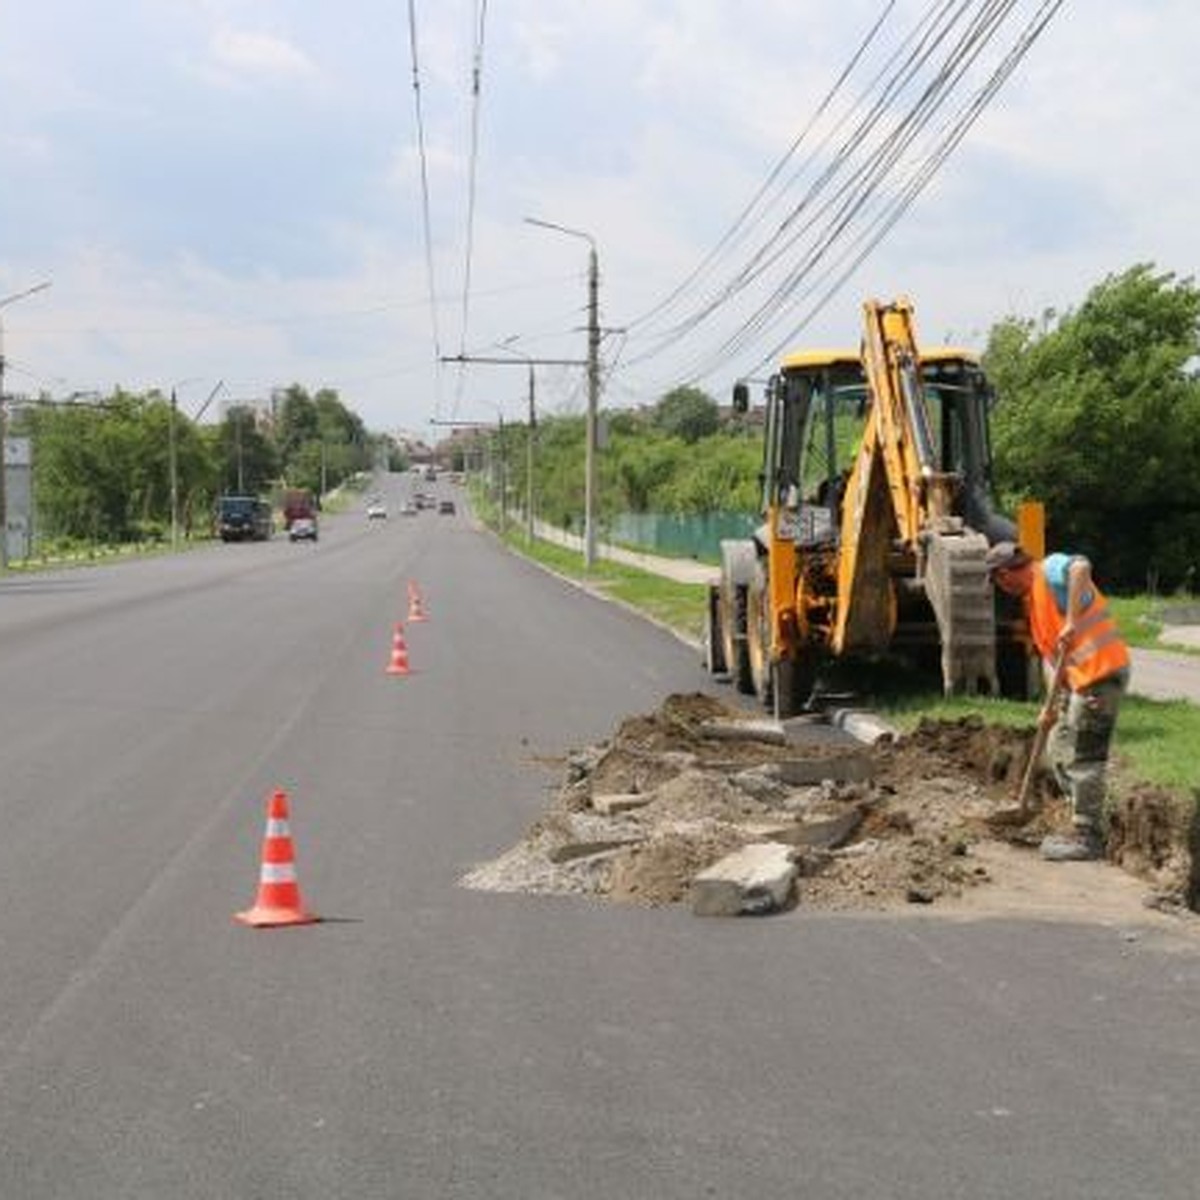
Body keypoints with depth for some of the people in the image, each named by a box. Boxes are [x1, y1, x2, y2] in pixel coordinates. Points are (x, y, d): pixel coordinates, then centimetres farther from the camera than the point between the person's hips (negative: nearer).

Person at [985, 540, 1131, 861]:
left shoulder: (1050, 570, -6)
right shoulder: (1032, 597, 21)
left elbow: (1081, 567, -30)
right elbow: (1051, 652, 23)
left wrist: (1072, 621, -32)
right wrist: (1055, 703, 20)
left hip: (1101, 670, -10)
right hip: (1082, 679, 10)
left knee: (1083, 759, -6)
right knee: (1059, 751, 16)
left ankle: (1087, 839, 0)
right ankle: (1084, 826, 23)